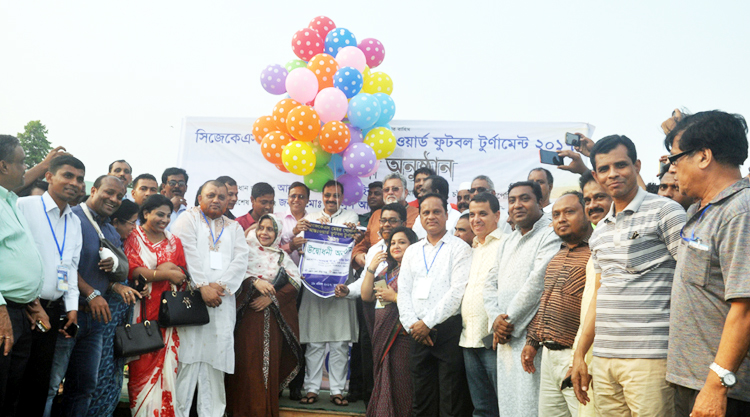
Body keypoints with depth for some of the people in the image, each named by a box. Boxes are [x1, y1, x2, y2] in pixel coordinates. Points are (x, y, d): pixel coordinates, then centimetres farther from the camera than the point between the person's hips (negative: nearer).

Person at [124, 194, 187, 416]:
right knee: (142, 366, -3)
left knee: (167, 363, -1)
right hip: (142, 311, -3)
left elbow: (182, 275, 7)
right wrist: (166, 273, -10)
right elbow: (132, 270, -10)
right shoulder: (133, 237, 3)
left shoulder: (174, 242, 15)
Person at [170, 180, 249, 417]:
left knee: (216, 354, 0)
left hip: (222, 300, 3)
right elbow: (188, 253, -5)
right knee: (189, 354, -8)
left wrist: (221, 285, -9)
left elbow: (240, 260, 7)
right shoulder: (188, 219, 10)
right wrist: (203, 287, -15)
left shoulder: (234, 227, 20)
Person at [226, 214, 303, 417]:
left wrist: (272, 297, -9)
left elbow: (295, 281, 3)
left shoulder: (282, 256, 14)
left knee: (270, 360, 0)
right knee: (247, 360, -7)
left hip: (272, 316, 3)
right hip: (248, 313, -2)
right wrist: (255, 282, -21)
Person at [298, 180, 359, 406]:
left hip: (340, 285, 0)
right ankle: (312, 388, 10)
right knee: (314, 341, 2)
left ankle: (337, 390, 9)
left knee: (340, 342, 1)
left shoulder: (351, 217, 13)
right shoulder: (310, 218, 16)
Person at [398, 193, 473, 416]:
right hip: (418, 332, 5)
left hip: (448, 329, -5)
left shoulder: (460, 248, -1)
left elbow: (458, 291, -11)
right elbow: (403, 291, 11)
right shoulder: (412, 251, 16)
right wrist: (413, 325, -3)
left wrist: (428, 322, -12)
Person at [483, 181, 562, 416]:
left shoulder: (550, 234, -7)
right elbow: (491, 284, 17)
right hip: (504, 338, 8)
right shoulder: (508, 242, 21)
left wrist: (509, 321, -10)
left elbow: (538, 282, -16)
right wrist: (496, 319, -1)